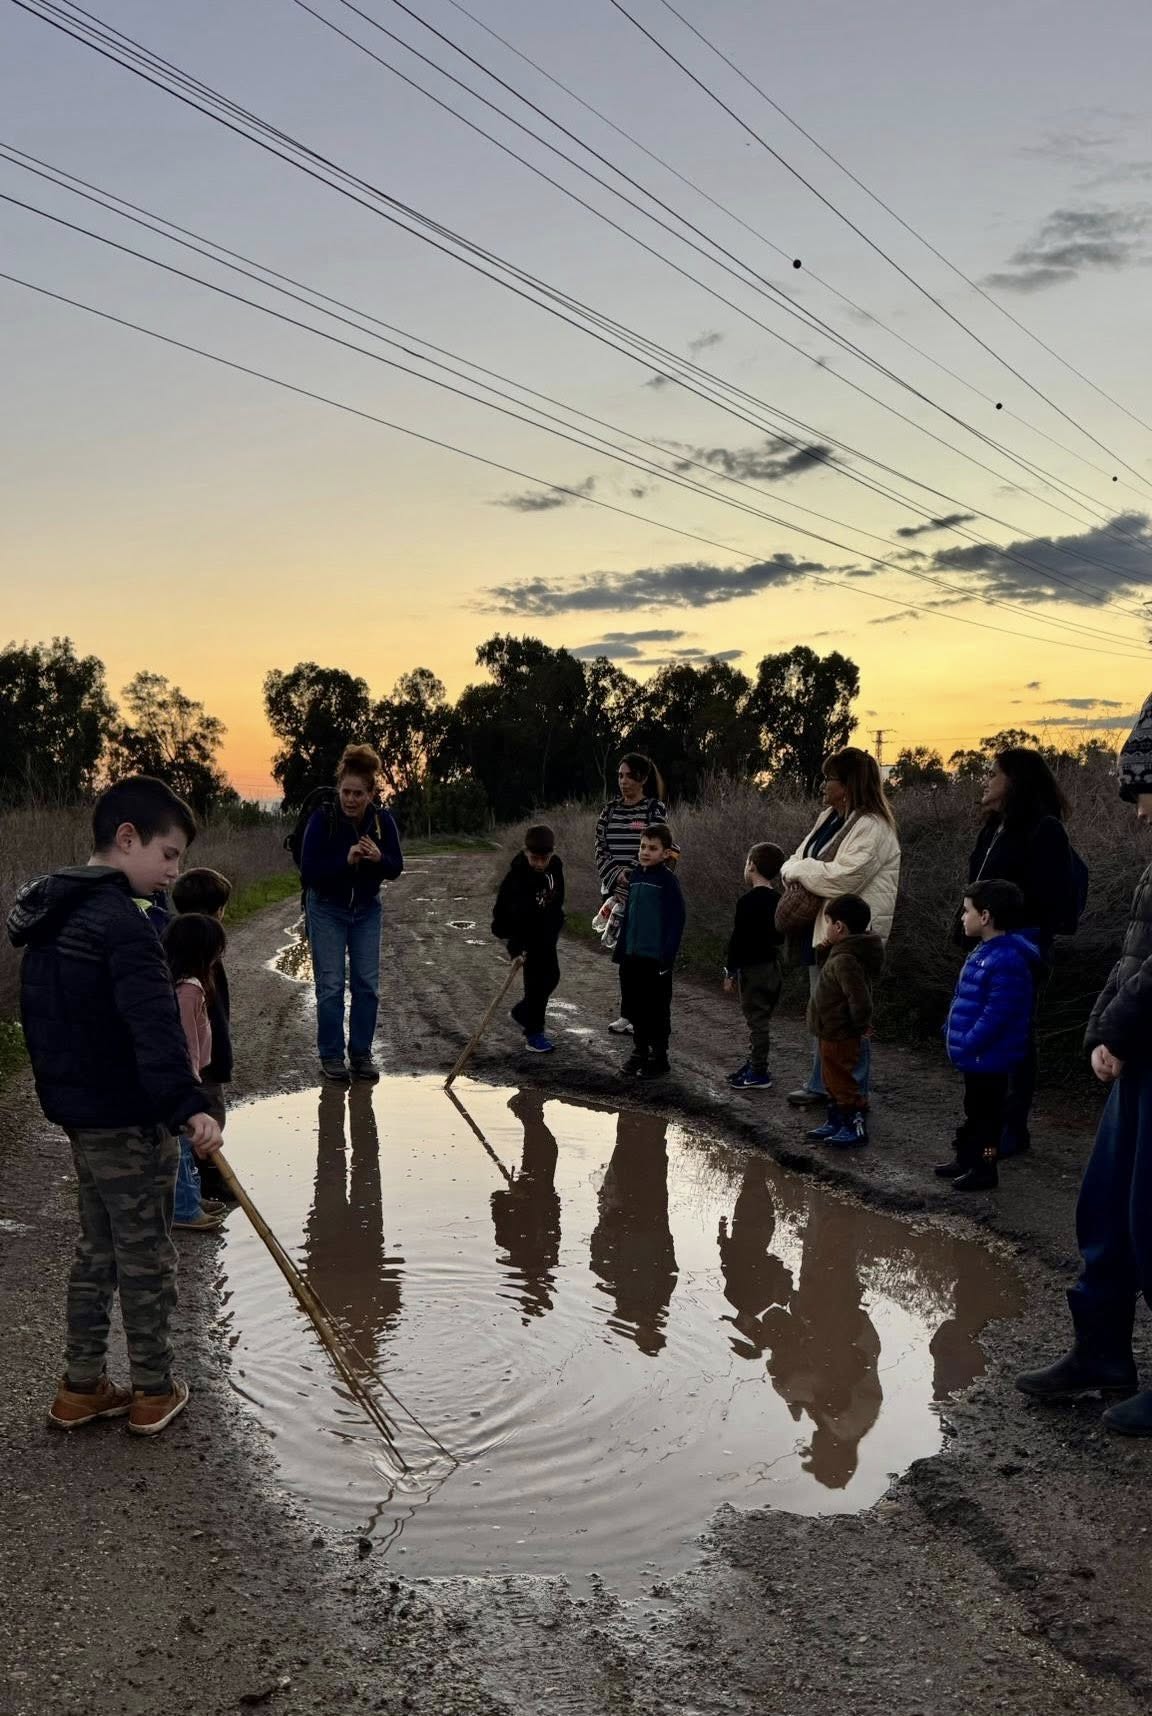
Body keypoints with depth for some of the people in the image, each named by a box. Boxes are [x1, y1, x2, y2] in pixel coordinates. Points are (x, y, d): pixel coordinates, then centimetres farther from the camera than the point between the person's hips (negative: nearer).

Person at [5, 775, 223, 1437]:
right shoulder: (120, 921, -22)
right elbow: (154, 1024, -33)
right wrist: (190, 1105, -38)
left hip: (80, 1110, 9)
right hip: (130, 1120, -9)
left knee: (98, 1250, 19)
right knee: (147, 1258, 6)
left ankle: (83, 1387, 29)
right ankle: (154, 1392, 20)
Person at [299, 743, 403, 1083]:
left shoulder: (382, 820, -12)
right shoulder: (322, 818, -21)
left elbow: (396, 869, -7)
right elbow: (308, 870, -21)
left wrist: (378, 858, -29)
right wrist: (345, 861, -34)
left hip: (366, 909, 3)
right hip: (327, 909, -3)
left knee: (367, 984, 4)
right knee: (331, 985, -2)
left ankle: (361, 1054, 15)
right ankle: (331, 1056, 10)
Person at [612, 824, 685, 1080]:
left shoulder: (668, 880, -11)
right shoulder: (636, 876, 9)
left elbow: (676, 920, -13)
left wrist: (667, 956, -17)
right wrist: (621, 950, 14)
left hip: (656, 958, -6)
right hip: (632, 955, 7)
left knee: (657, 1011, 3)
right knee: (635, 1007, 14)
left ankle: (659, 1057, 15)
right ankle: (640, 1051, 28)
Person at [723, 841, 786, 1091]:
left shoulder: (748, 901, -17)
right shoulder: (778, 901, 8)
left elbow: (738, 939, -17)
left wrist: (730, 972, -12)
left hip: (753, 968, -8)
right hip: (773, 965, 8)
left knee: (757, 1021, -3)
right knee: (762, 1020, 16)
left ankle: (759, 1074, 2)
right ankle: (754, 1065, 26)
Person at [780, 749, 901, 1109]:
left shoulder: (872, 827, -17)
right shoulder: (829, 818, 12)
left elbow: (842, 878, -26)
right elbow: (799, 857, 15)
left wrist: (798, 870, -13)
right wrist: (794, 870, -9)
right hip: (822, 929, 9)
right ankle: (821, 1085, 29)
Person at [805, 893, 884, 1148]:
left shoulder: (845, 960, -27)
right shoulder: (841, 954, 5)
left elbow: (859, 998, -33)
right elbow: (828, 977, 22)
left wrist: (860, 1025, -18)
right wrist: (824, 954, 5)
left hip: (839, 1035, -10)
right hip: (833, 1032, 10)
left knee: (841, 1081, 2)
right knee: (833, 1079, 20)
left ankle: (856, 1126, 12)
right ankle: (836, 1122, 31)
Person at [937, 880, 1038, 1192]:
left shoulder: (1008, 961, -26)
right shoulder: (986, 951, 8)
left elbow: (996, 1014, -28)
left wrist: (967, 1045, -24)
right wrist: (953, 1032, 15)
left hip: (988, 1057, -10)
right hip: (975, 1054, 10)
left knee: (986, 1112, 5)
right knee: (974, 1108, 22)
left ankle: (984, 1169, 18)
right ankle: (965, 1158, 36)